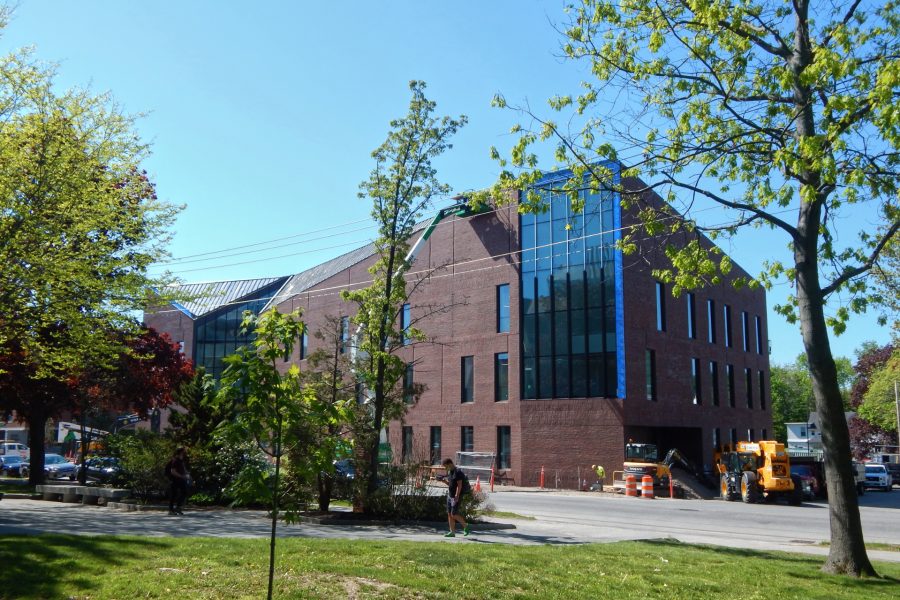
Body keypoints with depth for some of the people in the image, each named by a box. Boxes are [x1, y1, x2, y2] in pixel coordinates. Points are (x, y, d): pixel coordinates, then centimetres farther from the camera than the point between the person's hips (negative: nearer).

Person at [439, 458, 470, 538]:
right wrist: (444, 480, 4)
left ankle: (465, 526, 10)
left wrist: (457, 496, -24)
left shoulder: (458, 472, -15)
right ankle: (452, 532, 11)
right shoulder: (449, 472, 13)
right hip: (450, 495, 9)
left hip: (456, 497, -9)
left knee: (454, 514, -10)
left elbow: (459, 485, -19)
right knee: (449, 514, 7)